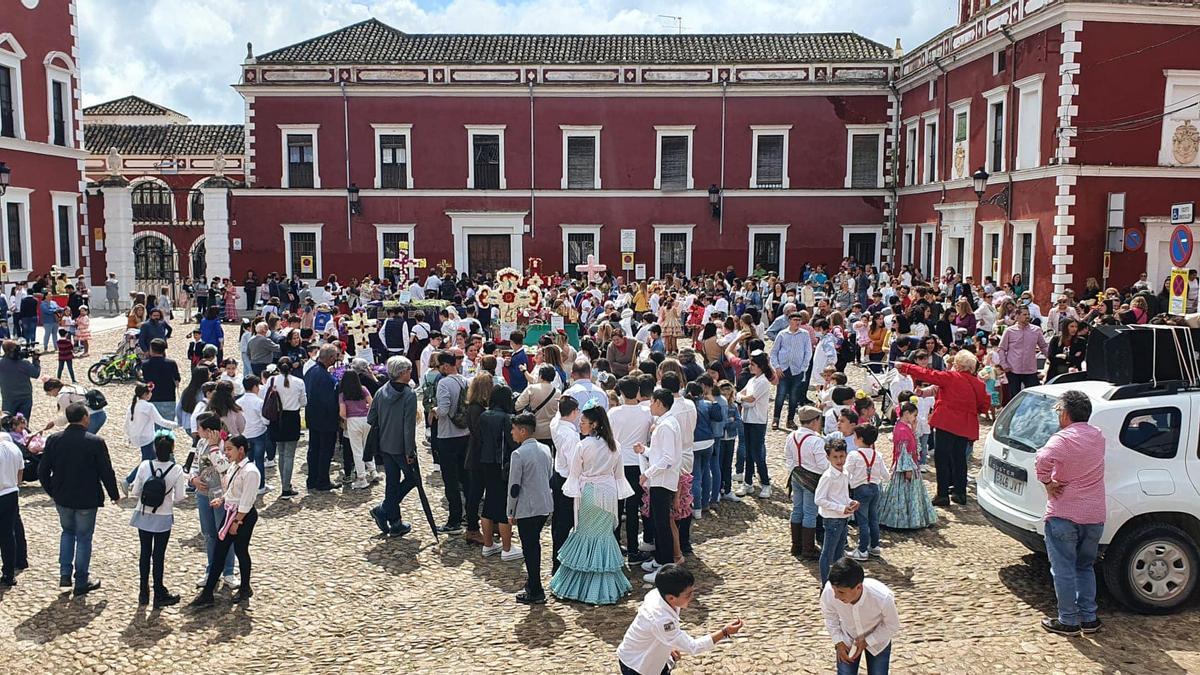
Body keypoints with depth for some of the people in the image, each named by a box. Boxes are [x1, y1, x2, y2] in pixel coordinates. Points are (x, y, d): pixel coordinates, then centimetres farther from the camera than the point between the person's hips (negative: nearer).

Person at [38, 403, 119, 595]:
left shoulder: (53, 440, -6)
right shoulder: (96, 442, -17)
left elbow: (42, 471, 0)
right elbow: (106, 472, -12)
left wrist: (52, 492, 16)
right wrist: (114, 495, 3)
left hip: (62, 498, 4)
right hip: (87, 500, -4)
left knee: (67, 532, 25)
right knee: (83, 538, 9)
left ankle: (65, 575, 19)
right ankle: (81, 582, 17)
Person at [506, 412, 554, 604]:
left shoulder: (518, 454, -16)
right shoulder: (545, 449, 5)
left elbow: (514, 487, -14)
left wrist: (510, 513, -4)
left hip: (527, 509, -7)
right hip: (545, 505, 7)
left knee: (529, 548, 2)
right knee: (534, 544, 21)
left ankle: (536, 593, 7)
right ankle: (533, 580, 33)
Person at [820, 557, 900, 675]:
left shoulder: (883, 597, -41)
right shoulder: (828, 592, -35)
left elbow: (892, 626, -18)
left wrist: (867, 642, -19)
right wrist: (838, 641, -12)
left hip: (877, 640, -1)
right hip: (847, 639, 1)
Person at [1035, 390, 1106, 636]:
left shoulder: (1063, 439, -15)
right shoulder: (1098, 437, 6)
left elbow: (1042, 460, -33)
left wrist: (1048, 483, -18)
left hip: (1064, 515, -6)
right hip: (1095, 515, 6)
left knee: (1064, 570, 4)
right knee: (1085, 567, 21)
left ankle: (1068, 621, 9)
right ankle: (1089, 618, 23)